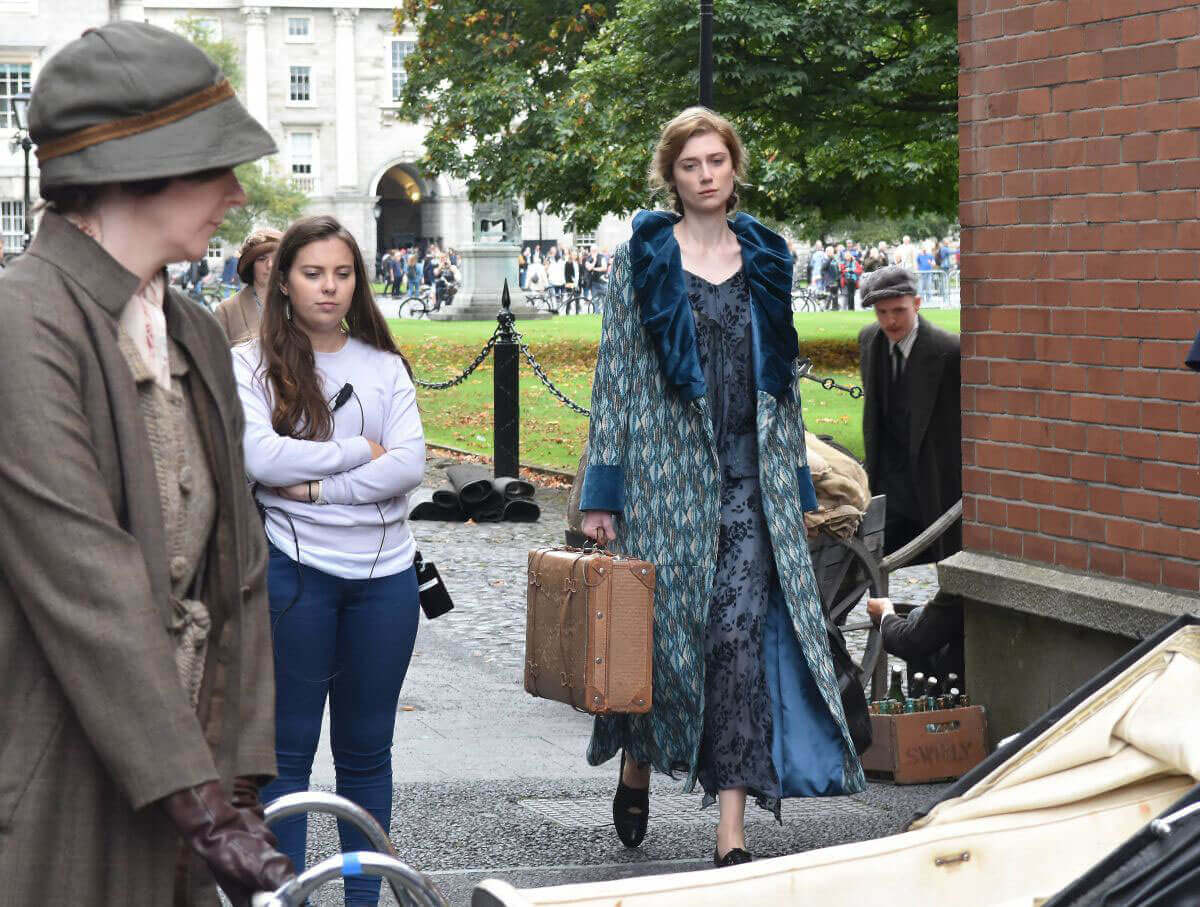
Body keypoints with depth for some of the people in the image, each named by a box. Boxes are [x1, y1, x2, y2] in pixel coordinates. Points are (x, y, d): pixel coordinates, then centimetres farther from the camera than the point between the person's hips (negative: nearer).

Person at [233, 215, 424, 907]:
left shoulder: (385, 367, 8)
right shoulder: (251, 364, 1)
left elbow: (410, 465, -5)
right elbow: (260, 457, -15)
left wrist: (314, 487, -13)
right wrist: (361, 450, -10)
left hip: (384, 574, 3)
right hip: (294, 571, -3)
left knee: (367, 748, 9)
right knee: (288, 747, 2)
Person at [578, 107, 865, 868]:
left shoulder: (765, 259, 12)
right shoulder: (642, 260, 2)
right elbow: (617, 377, 0)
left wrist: (797, 482, 13)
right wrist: (601, 493, -5)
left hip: (752, 477, 2)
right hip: (669, 470, -2)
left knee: (743, 633, -8)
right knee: (664, 626, 3)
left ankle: (733, 830, -8)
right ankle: (637, 767, 33)